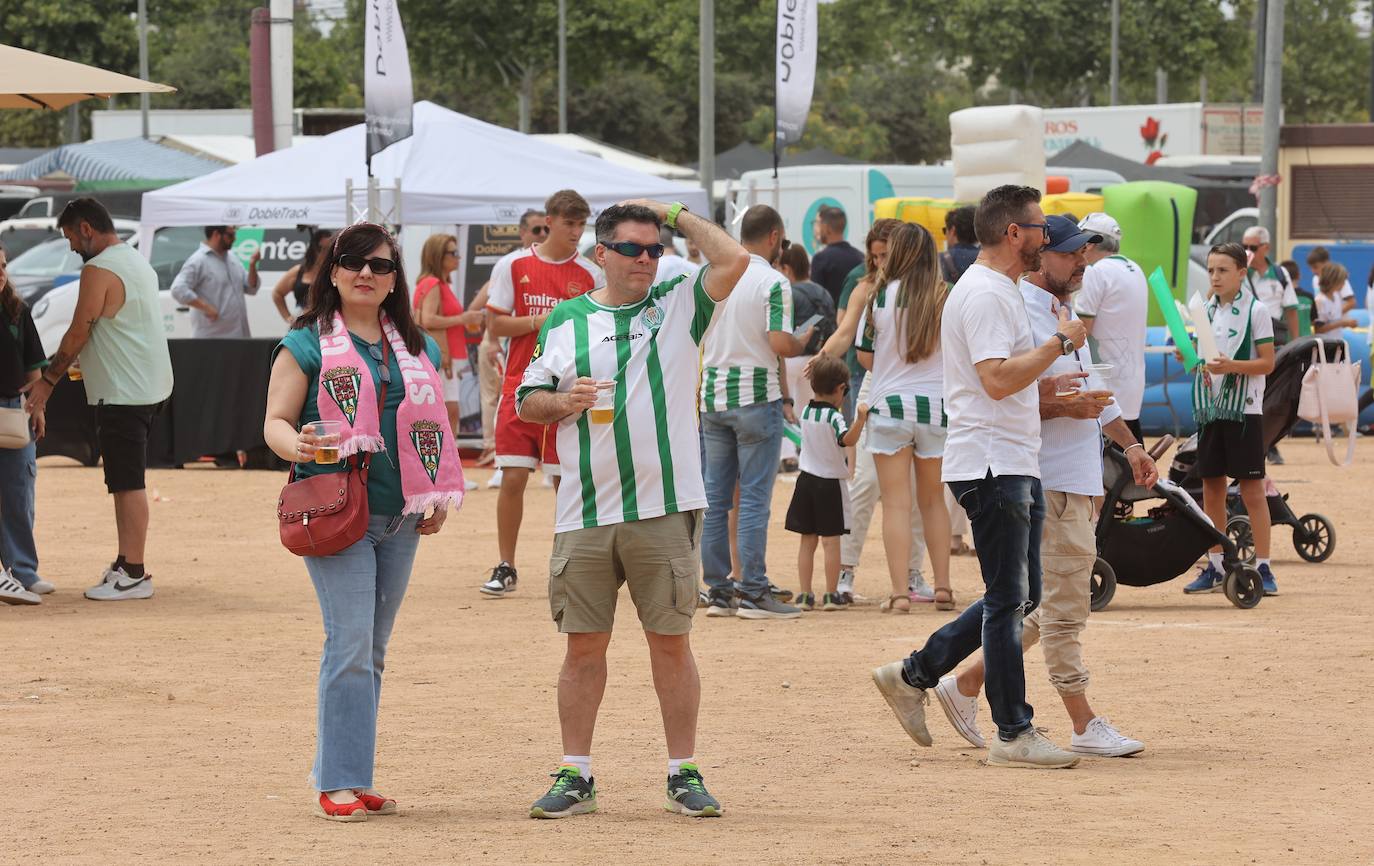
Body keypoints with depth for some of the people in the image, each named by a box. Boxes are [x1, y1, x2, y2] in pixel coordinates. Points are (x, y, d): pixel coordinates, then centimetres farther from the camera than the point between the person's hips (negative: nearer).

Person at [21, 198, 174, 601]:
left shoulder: (99, 270, -15)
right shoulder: (138, 262, 16)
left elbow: (78, 332, -13)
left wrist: (48, 380, -3)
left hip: (122, 393, -10)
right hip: (148, 386, 10)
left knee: (127, 483, -8)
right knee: (125, 480, 14)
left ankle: (134, 575, -7)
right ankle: (127, 563, 17)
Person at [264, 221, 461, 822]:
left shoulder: (417, 348, 14)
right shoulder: (306, 344, -1)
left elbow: (432, 426, 21)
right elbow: (276, 421, -4)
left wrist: (439, 496, 8)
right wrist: (298, 446, -26)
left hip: (399, 518, 6)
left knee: (371, 652, 9)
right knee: (350, 645, -14)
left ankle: (349, 777, 14)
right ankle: (338, 784, -11)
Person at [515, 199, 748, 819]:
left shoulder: (679, 307, 7)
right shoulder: (565, 320, 11)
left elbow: (733, 260, -8)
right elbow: (527, 401, 13)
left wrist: (675, 215, 1)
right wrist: (564, 401, -8)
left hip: (664, 511, -1)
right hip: (585, 515, 1)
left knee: (671, 641, 2)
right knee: (584, 645, 5)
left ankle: (683, 775, 8)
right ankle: (575, 776, 11)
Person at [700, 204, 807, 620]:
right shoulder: (773, 282, -11)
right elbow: (780, 343, -19)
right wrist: (804, 345, 2)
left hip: (712, 394, 6)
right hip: (756, 395, -6)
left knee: (715, 496, 9)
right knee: (754, 497, -3)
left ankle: (717, 589, 11)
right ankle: (753, 591, -4)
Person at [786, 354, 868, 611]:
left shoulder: (805, 412, 6)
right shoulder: (834, 416, -14)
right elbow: (847, 439, -30)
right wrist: (860, 419, -42)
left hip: (806, 479, 5)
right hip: (830, 482, -5)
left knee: (807, 541, 8)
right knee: (831, 540, -1)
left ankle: (805, 594, 6)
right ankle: (831, 595, -1)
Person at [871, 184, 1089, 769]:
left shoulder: (1000, 291, 19)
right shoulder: (984, 293, -15)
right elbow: (997, 378, -25)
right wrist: (1061, 342, -19)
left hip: (1016, 466, 11)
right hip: (992, 466, -11)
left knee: (1019, 598, 14)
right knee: (1008, 600, -7)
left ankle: (912, 676, 20)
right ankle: (1014, 736, -4)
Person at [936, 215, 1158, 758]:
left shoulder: (1066, 312, 17)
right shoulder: (1020, 315, -14)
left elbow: (1091, 386, 27)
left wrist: (1129, 444, 26)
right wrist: (1064, 406, -25)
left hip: (1082, 481, 10)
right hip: (1049, 483, -10)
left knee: (1054, 603, 14)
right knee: (1064, 606, -6)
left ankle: (966, 685, 23)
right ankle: (1084, 726, -2)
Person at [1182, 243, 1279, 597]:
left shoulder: (1255, 311, -6)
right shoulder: (1206, 310, 11)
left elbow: (1267, 362, -9)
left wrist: (1231, 366, -24)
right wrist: (1198, 364, -2)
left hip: (1244, 409, -6)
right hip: (1210, 408, 6)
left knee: (1252, 488, -5)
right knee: (1211, 487, 8)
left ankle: (1263, 568, -2)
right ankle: (1215, 567, 15)